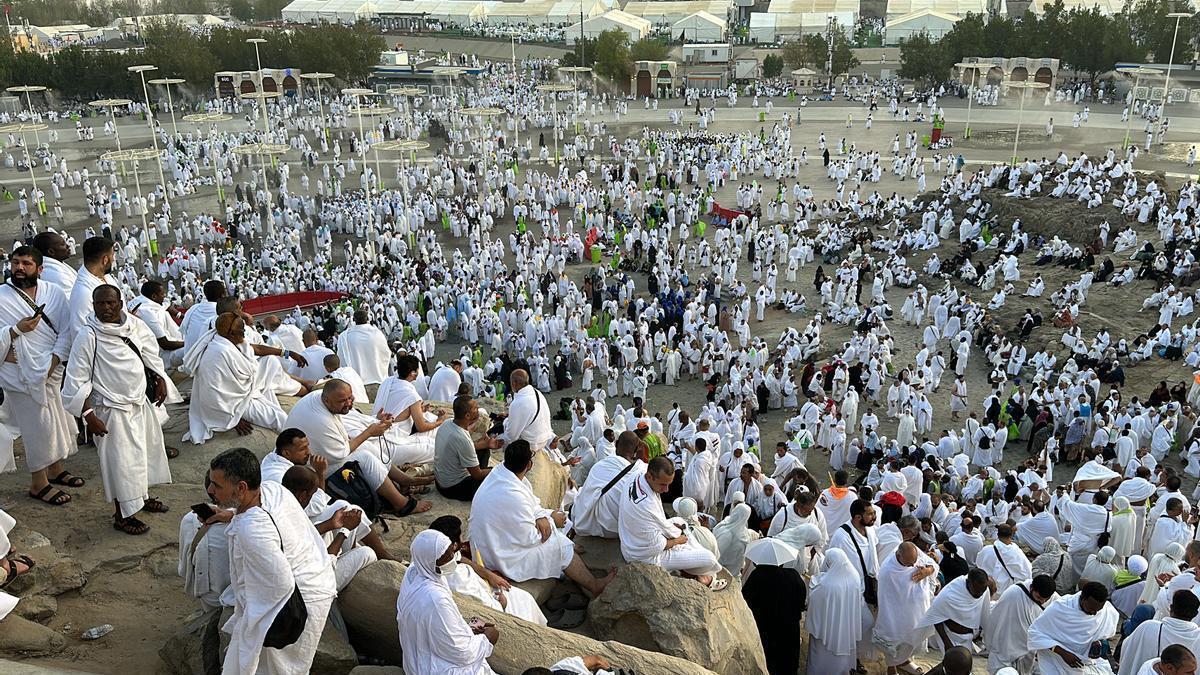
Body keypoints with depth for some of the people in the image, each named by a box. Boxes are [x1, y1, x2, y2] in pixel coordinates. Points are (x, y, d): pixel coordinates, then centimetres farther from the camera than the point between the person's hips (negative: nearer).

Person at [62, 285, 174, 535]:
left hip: (141, 403, 7)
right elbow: (75, 381, -16)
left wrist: (160, 379, 13)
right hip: (113, 410, -7)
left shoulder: (135, 326, -3)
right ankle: (122, 515, 18)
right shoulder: (88, 336, -19)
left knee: (147, 450, 21)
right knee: (121, 460, 1)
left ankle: (143, 496, 43)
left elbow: (151, 353, 16)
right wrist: (89, 415, -18)